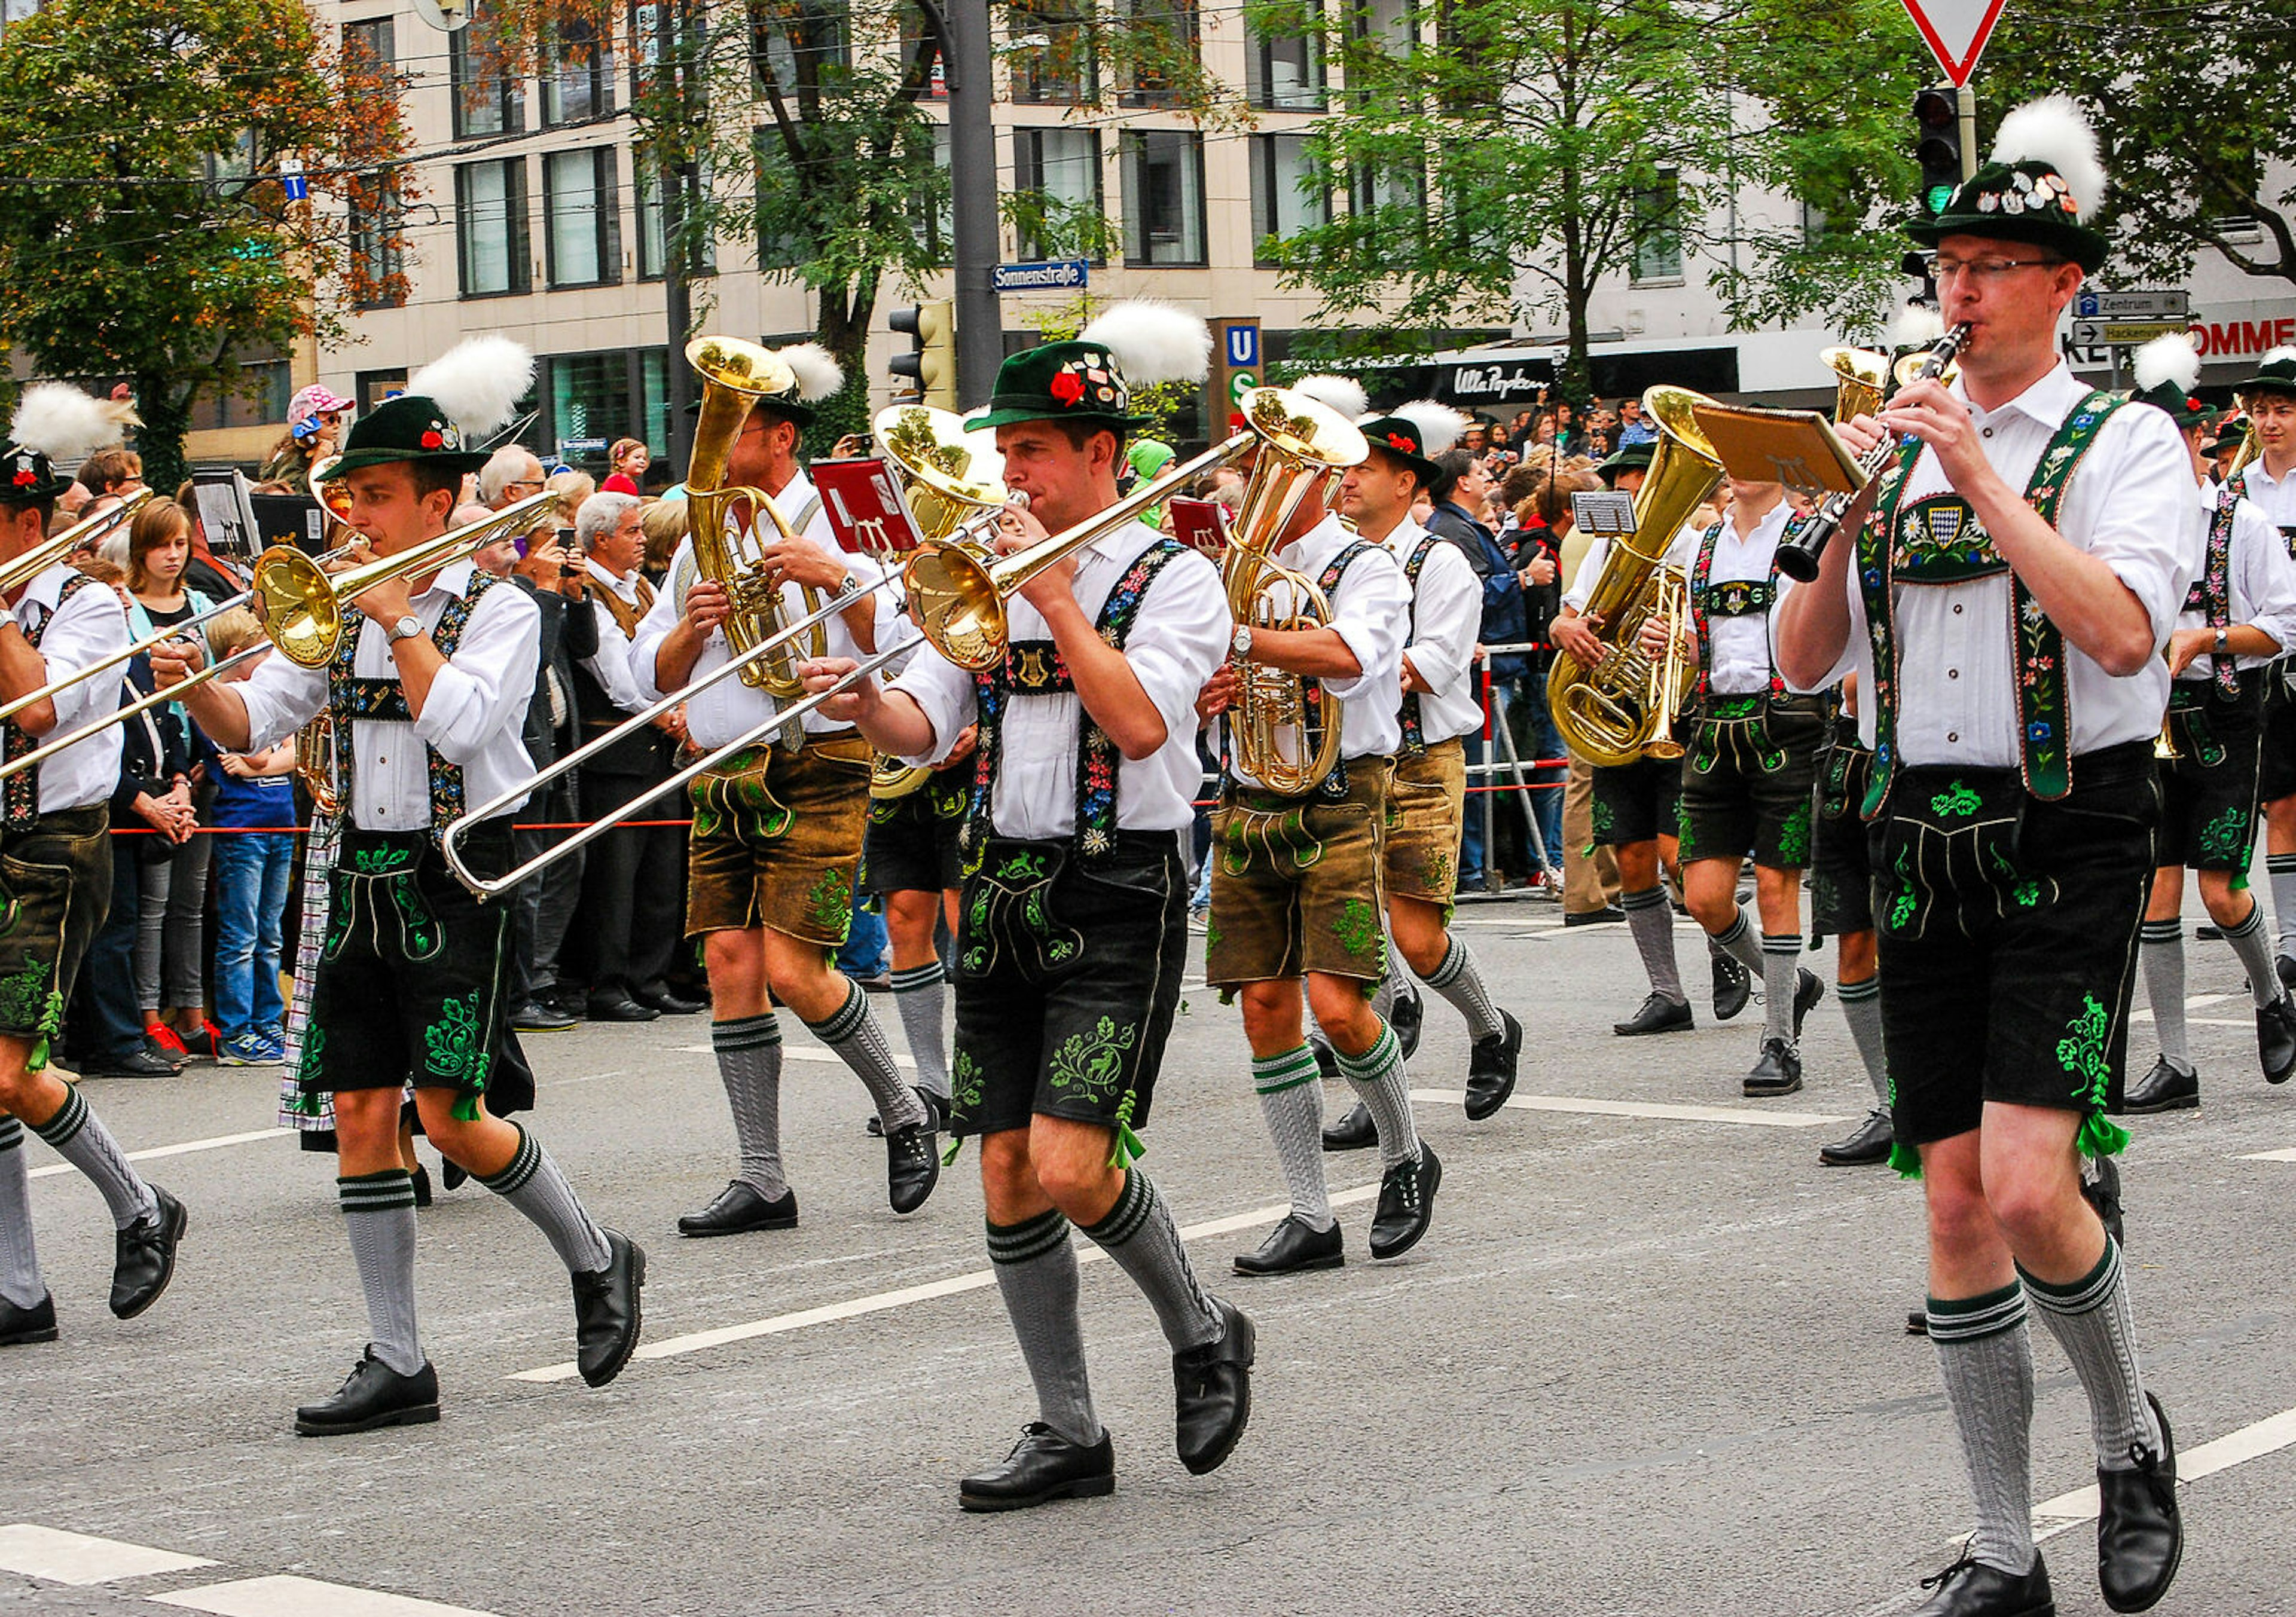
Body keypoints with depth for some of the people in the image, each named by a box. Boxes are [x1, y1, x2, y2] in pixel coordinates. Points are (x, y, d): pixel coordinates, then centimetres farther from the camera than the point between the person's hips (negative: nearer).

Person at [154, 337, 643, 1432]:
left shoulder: (498, 608, -5)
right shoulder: (344, 612, 11)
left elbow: (459, 725, -21)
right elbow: (250, 723, 7)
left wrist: (401, 622, -14)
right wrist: (196, 688, -12)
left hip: (457, 878, -6)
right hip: (365, 879, 6)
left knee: (449, 1115, -10)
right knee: (361, 1110, 2)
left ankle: (595, 1258, 15)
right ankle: (396, 1364, 7)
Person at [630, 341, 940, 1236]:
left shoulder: (835, 524, -4)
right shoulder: (703, 535, 15)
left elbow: (899, 645, -13)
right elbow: (652, 676, 13)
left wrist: (835, 578, -26)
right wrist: (690, 627, -8)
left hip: (815, 773, -6)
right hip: (721, 778, 6)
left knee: (794, 972, -13)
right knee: (731, 965, 0)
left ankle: (903, 1111, 12)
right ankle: (761, 1180, 7)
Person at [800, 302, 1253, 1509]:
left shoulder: (1171, 578, -3)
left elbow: (1139, 723, -19)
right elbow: (926, 727, 7)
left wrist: (1058, 600, -16)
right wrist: (865, 705, -15)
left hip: (1117, 898, -6)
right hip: (1001, 894, 6)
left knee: (1070, 1165, -17)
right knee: (1008, 1173, 4)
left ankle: (1202, 1333, 11)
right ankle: (1069, 1435, 15)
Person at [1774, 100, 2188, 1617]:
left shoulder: (2127, 442, -3)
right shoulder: (1899, 447, 12)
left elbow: (2121, 633, -20)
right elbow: (1803, 665, 11)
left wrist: (1982, 479, -18)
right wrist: (1849, 515, -4)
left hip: (2066, 847, -5)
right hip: (1926, 848, 5)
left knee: (2028, 1189, -17)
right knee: (1955, 1202, 5)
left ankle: (2131, 1436, 12)